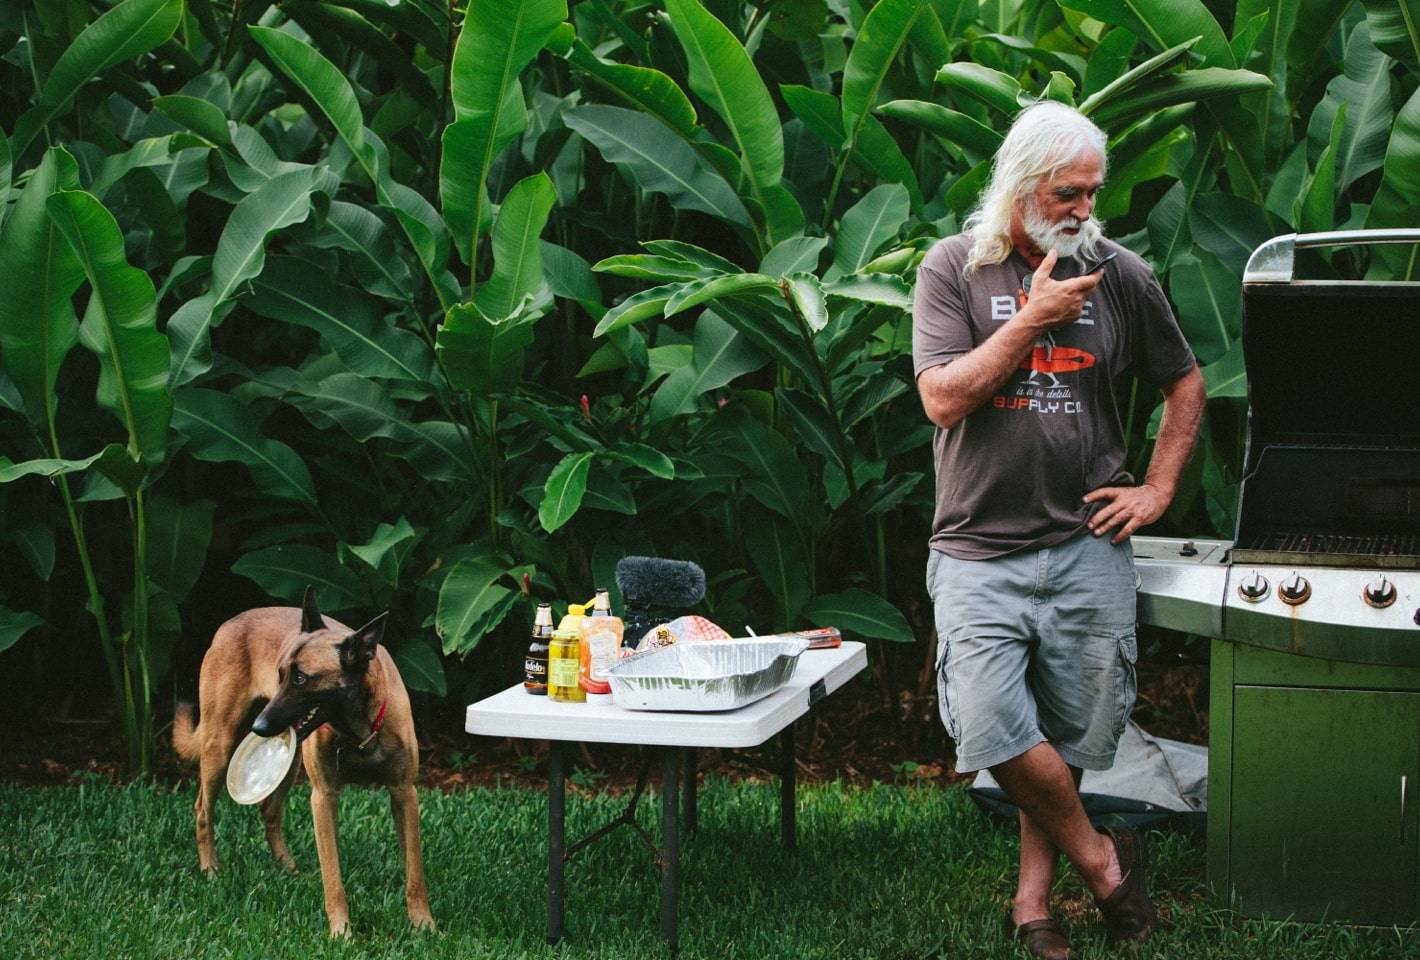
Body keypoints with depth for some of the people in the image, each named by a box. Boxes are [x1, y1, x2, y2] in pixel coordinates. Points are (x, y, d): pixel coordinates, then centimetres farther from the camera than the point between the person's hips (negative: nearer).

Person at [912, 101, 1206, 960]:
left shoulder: (1122, 276, 6)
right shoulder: (955, 269, 1)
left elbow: (1185, 382, 18)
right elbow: (943, 400, -8)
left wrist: (1159, 488, 8)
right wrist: (1032, 321, -11)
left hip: (1088, 545, 2)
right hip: (981, 547, -2)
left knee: (1070, 735, 5)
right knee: (992, 727, -14)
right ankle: (1100, 859, 6)